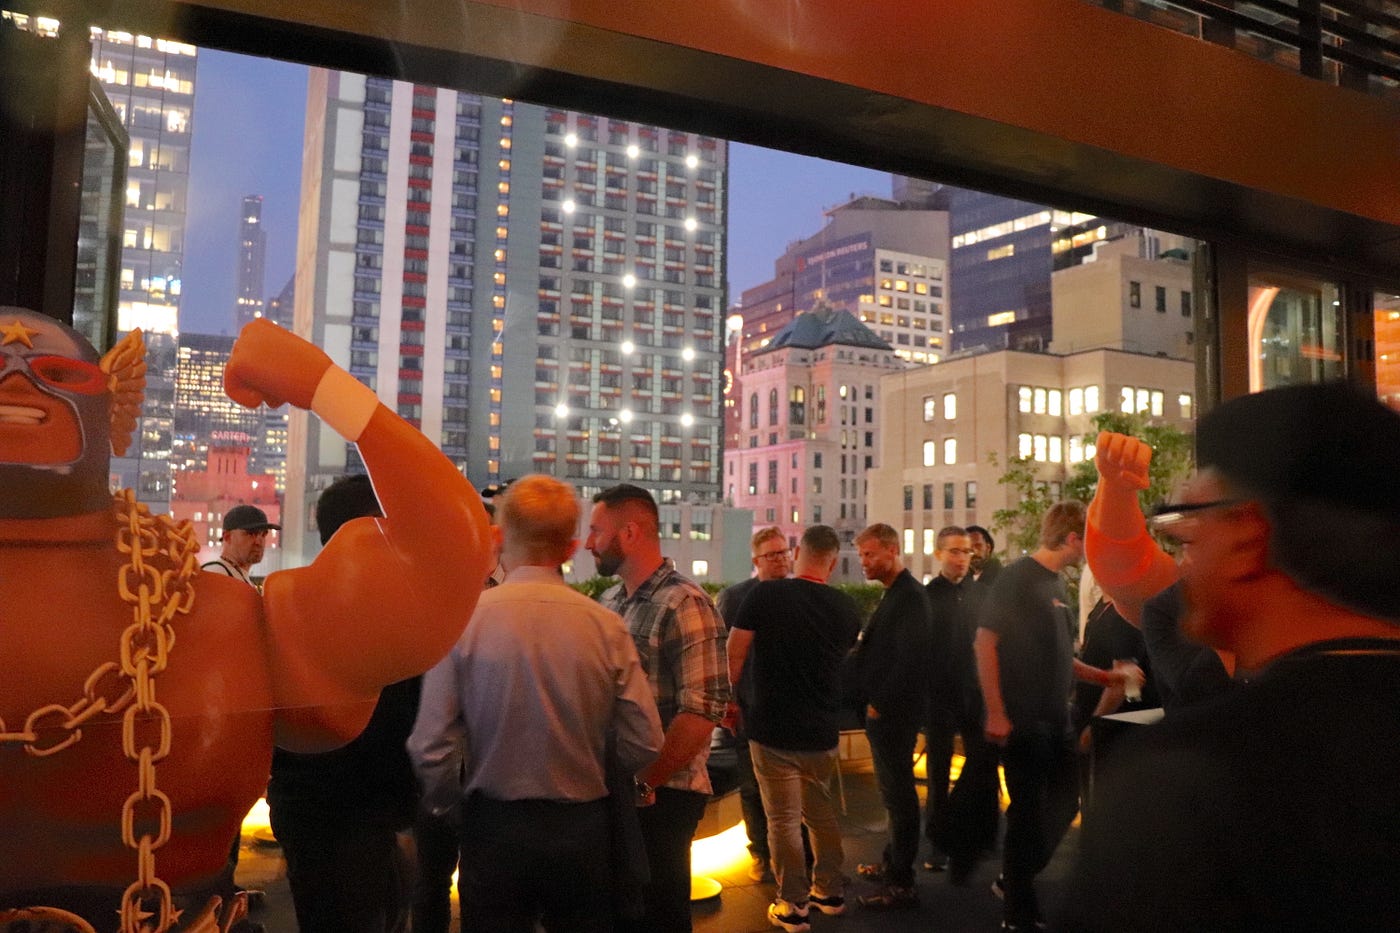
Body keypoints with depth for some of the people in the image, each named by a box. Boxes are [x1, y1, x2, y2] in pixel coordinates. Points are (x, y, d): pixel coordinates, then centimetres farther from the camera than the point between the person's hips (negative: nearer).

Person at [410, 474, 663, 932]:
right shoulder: (607, 626, -11)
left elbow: (431, 748, -14)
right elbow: (644, 746, -9)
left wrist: (450, 799, 8)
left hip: (494, 829, -1)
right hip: (584, 830, 1)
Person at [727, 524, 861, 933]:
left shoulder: (765, 595, -14)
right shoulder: (846, 608, -3)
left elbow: (734, 657, -11)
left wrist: (728, 699, 6)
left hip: (772, 729, -4)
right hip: (822, 730, 4)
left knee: (784, 819, 7)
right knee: (821, 812, 21)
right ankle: (830, 890, 33)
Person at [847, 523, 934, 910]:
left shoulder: (910, 596, -17)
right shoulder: (893, 594, 14)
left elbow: (909, 659, -23)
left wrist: (879, 703, -17)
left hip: (894, 712, -9)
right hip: (883, 709, 9)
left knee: (898, 794, -1)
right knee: (894, 791, 18)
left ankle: (901, 884, 8)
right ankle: (892, 862, 30)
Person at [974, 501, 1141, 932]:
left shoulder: (1056, 584, 12)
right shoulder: (1018, 577, -13)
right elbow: (985, 643, -17)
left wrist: (1105, 677, 19)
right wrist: (996, 714, -20)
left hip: (1055, 719, 8)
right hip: (1022, 718, -8)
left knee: (1063, 804, 15)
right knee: (1029, 811, 1)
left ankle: (1014, 880, 34)